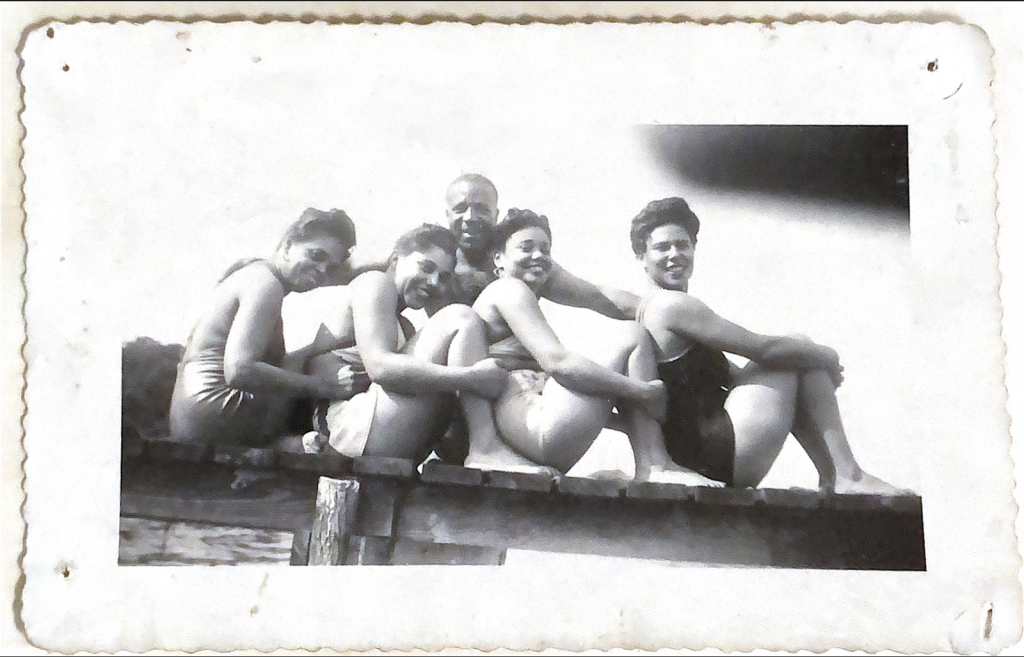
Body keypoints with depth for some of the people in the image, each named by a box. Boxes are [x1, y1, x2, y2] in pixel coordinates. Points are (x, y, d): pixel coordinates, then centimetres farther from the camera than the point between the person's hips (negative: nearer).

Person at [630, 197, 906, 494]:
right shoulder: (673, 304, -11)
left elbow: (735, 376, 19)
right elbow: (763, 349, -13)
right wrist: (826, 357, 4)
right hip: (720, 453, -10)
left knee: (799, 351, 18)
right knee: (799, 357, 0)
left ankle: (833, 478, 9)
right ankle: (846, 476, -1)